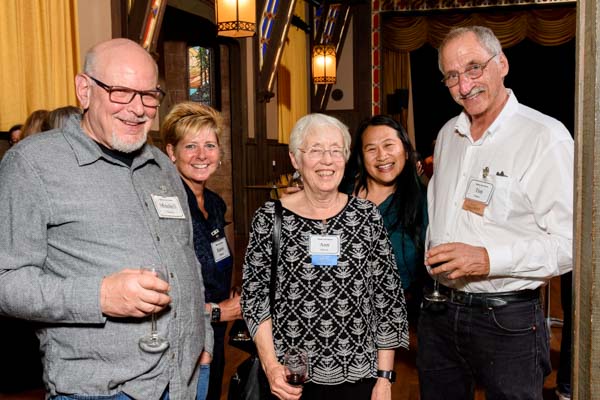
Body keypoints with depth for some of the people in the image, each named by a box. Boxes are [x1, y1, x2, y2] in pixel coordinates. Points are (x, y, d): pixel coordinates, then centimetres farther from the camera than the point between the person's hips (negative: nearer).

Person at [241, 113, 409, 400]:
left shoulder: (367, 215, -1)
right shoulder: (269, 218, -4)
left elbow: (388, 298, 0)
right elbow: (254, 295, -1)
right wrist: (271, 366, -11)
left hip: (358, 376, 1)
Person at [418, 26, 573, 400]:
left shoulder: (546, 137, -12)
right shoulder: (448, 134, 10)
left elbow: (570, 242, -17)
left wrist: (489, 259, -26)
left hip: (506, 322, -6)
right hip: (438, 314, 6)